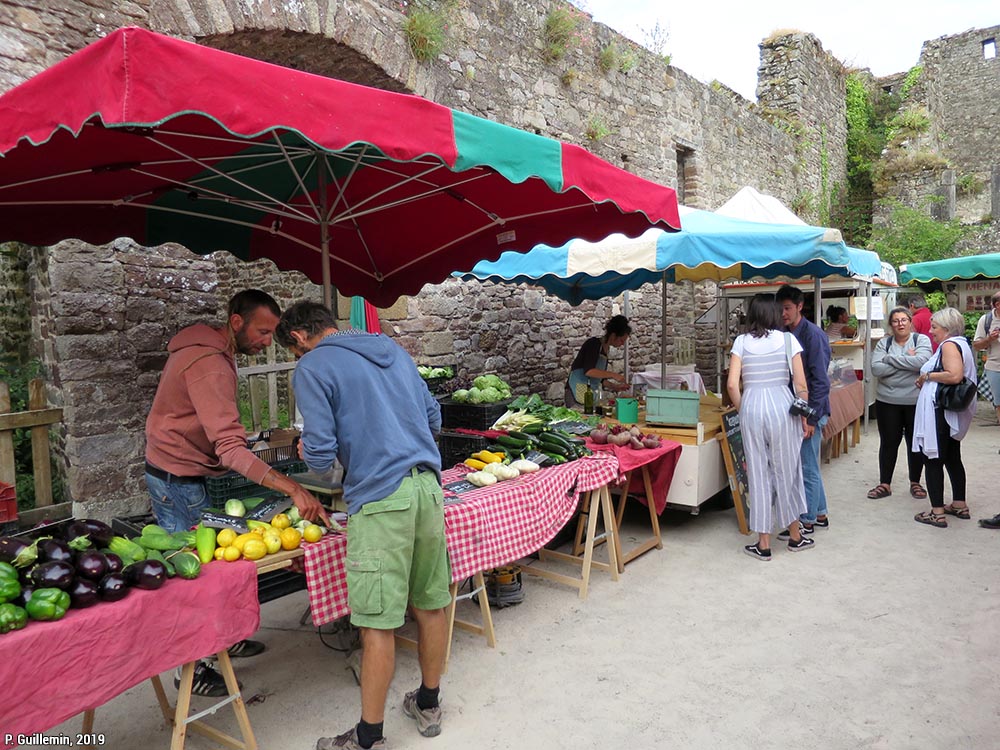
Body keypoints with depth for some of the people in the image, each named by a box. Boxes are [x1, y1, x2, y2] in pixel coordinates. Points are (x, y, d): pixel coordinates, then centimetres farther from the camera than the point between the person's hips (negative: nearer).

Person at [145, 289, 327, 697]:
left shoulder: (204, 346, 5)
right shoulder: (209, 365, -28)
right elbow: (230, 448, -37)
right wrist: (293, 489, -42)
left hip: (182, 475, 10)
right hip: (178, 481, -10)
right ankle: (193, 669, 15)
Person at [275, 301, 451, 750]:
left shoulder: (312, 367, -3)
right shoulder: (393, 350, 16)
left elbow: (320, 455, -9)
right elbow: (433, 418, 21)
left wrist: (308, 452, 13)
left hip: (380, 499, -7)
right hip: (428, 486, 7)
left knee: (378, 625, 4)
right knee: (431, 604, 17)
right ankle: (428, 705, 35)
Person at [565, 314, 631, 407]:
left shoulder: (606, 349, 14)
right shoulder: (593, 344, -11)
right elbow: (588, 371, -24)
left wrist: (614, 386, 8)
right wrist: (613, 375, -22)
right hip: (577, 392, -9)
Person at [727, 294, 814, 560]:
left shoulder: (741, 341, 3)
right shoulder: (788, 339, 1)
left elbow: (732, 384, -4)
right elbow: (800, 384, -1)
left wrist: (742, 410, 10)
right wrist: (805, 416, 9)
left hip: (751, 405, 1)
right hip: (781, 405, 0)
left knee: (758, 473, 7)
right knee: (786, 471, 13)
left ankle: (763, 544, 14)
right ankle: (795, 536, 30)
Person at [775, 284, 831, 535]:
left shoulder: (812, 334, -14)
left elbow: (820, 380, -17)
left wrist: (811, 417, -18)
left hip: (810, 411, -8)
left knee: (807, 468, 1)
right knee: (809, 467, 18)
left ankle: (807, 522, 13)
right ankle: (820, 514, 31)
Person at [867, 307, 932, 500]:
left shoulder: (921, 339, -2)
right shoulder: (884, 343, 3)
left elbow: (922, 361, -21)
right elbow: (876, 369, -11)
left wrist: (890, 358, -14)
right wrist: (906, 361, -14)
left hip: (916, 401, -1)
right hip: (887, 402, 1)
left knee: (916, 443, 10)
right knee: (888, 443, 7)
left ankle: (915, 483, 26)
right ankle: (884, 484, 17)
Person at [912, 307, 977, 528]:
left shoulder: (949, 345, -14)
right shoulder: (961, 344, 17)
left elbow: (954, 375, -28)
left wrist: (928, 375, -15)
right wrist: (927, 380, 12)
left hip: (939, 413, -11)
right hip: (953, 414, 11)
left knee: (933, 460, -4)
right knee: (952, 459, 19)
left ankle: (937, 513, 0)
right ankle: (959, 505, 30)